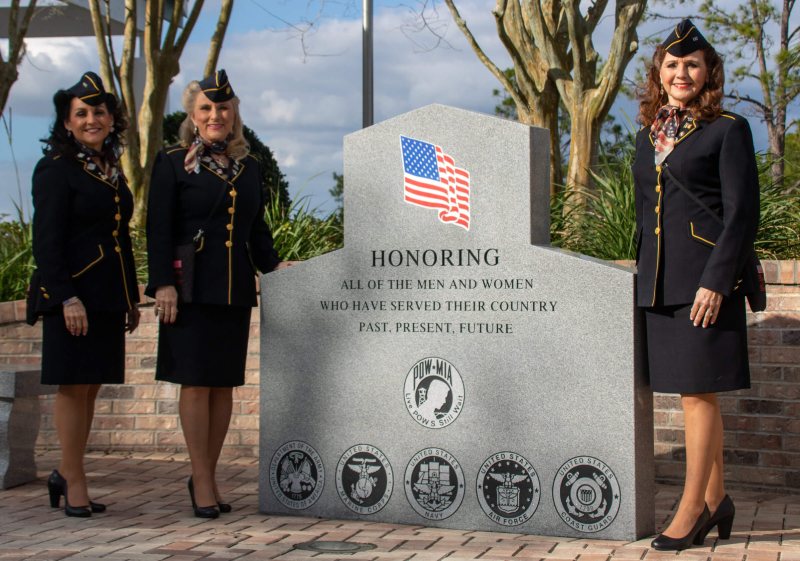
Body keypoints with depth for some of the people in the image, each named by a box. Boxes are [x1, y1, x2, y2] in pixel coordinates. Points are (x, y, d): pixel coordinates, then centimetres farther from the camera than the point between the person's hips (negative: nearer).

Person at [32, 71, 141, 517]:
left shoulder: (112, 170, 17)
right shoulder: (56, 169, -5)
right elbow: (46, 243, -11)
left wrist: (132, 297, 18)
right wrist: (67, 298, -19)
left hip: (109, 297, 7)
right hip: (73, 294, -7)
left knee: (91, 385, 9)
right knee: (74, 385, -2)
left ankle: (67, 474, 18)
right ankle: (74, 480, 6)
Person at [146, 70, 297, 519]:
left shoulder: (250, 168, 15)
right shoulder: (173, 163, 2)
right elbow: (159, 229, -4)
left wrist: (273, 264, 2)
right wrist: (164, 283, -12)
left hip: (236, 291, 5)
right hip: (192, 288, -4)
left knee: (225, 383, 7)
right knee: (196, 382, -4)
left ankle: (209, 477, 17)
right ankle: (202, 481, 4)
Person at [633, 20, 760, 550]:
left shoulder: (729, 129, -3)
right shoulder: (649, 134, 15)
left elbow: (742, 214, -9)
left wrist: (716, 281, -16)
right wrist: (645, 278, 17)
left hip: (707, 278, -6)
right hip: (662, 281, 6)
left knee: (698, 390, -4)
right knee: (694, 390, 11)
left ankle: (693, 507, 5)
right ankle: (716, 498, 23)